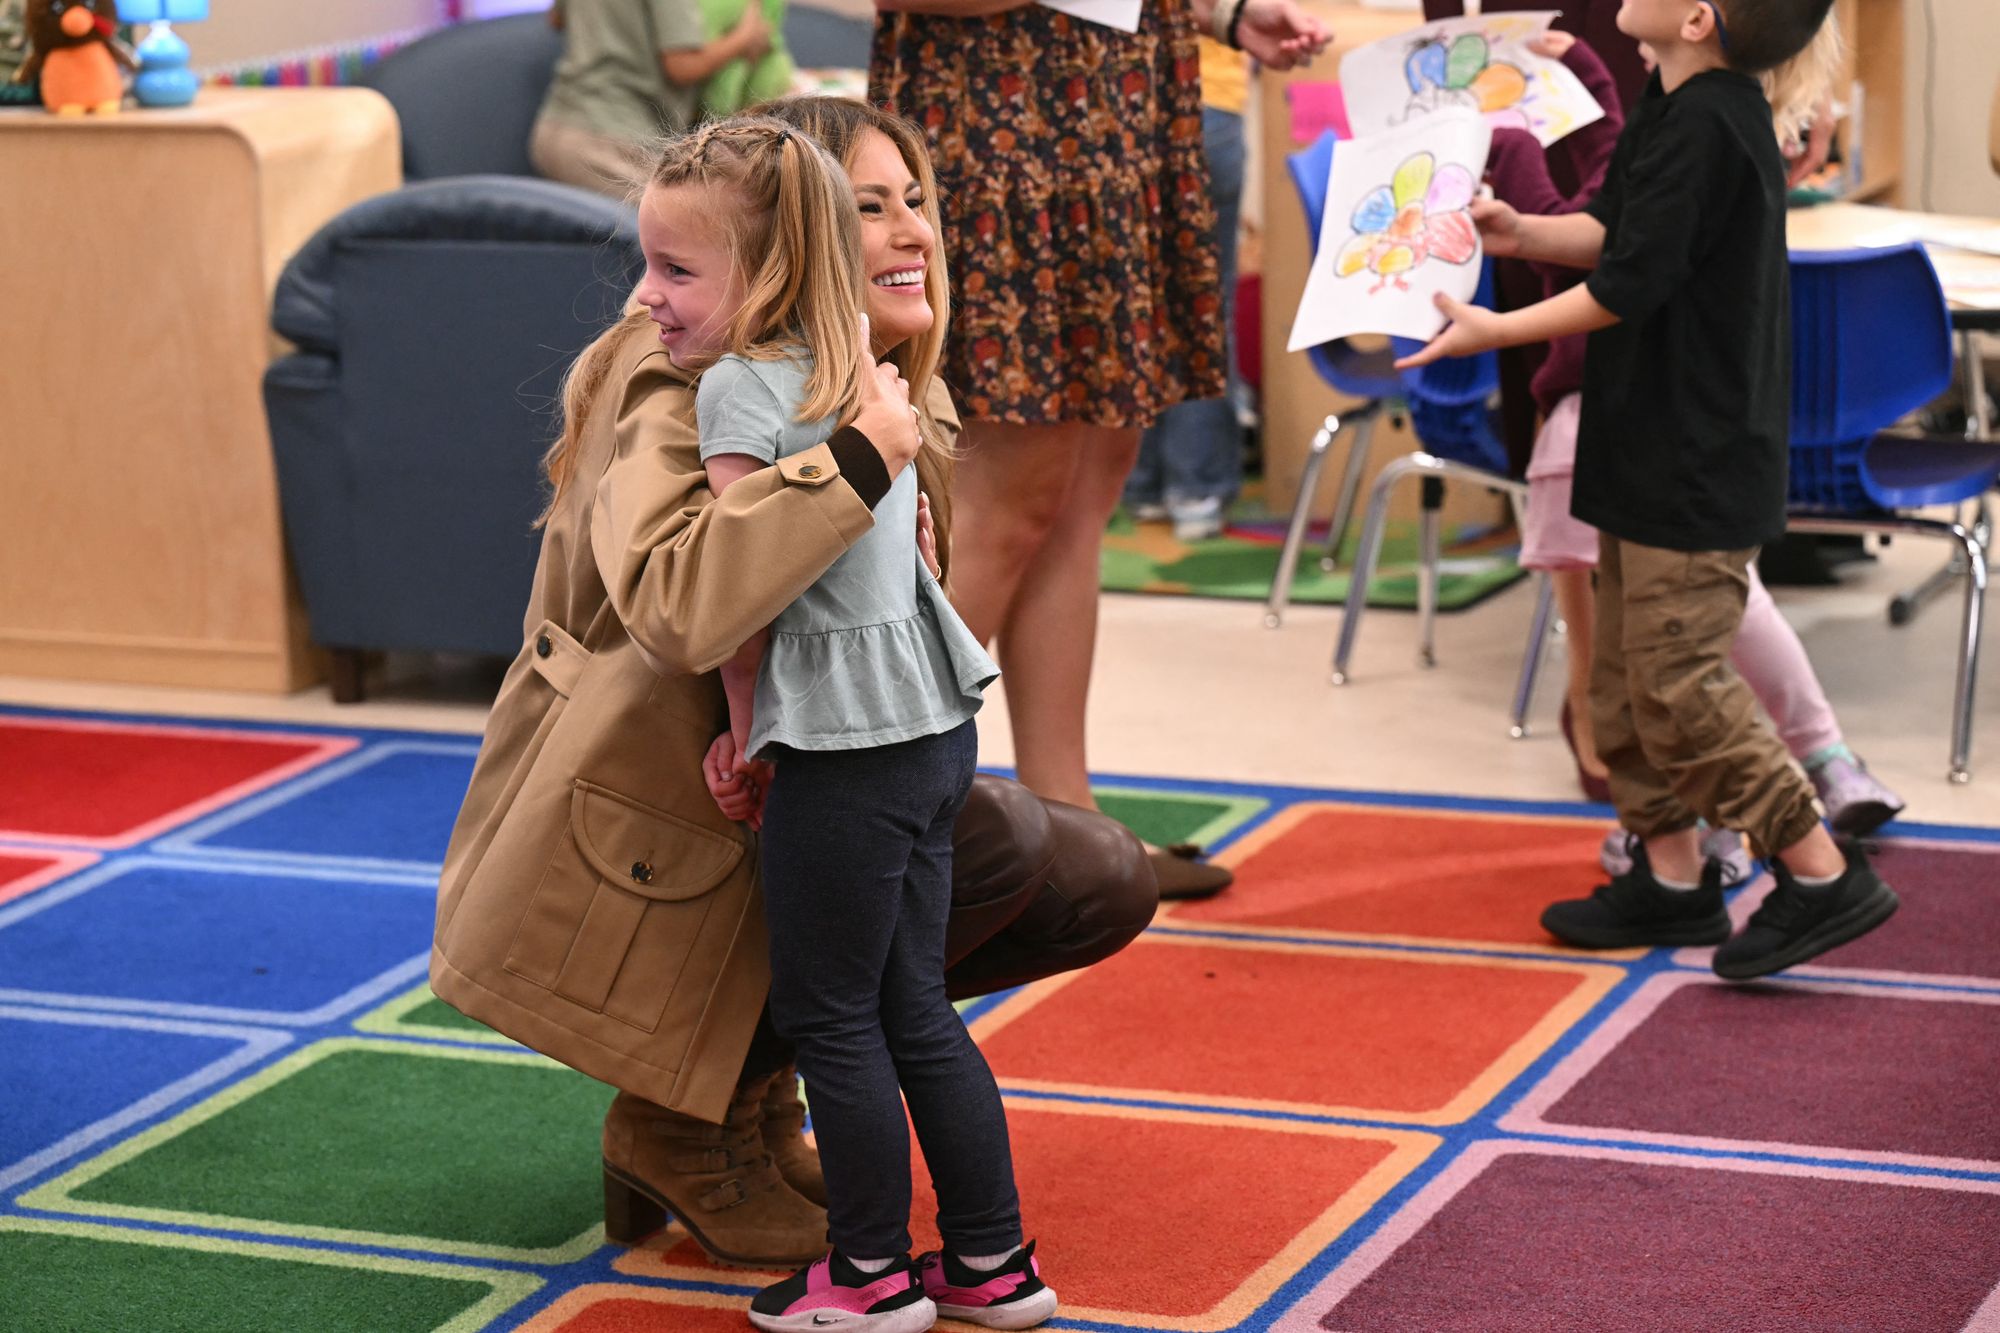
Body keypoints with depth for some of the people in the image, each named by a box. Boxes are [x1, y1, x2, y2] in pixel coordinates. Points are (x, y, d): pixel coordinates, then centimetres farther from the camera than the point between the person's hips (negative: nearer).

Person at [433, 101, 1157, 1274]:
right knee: (987, 837, -27)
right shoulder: (684, 397, -21)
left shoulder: (901, 402, 6)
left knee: (1103, 883, 0)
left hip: (774, 818, 9)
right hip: (645, 857, -9)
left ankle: (746, 1083, 9)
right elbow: (671, 605, -43)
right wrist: (853, 461, -36)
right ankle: (682, 1123, -8)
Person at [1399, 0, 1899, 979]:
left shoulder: (1703, 127, -21)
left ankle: (1822, 875, -1)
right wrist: (1524, 234, 5)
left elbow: (1630, 284, -21)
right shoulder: (1679, 109, 9)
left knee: (1677, 678, -8)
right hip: (1655, 457, 10)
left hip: (1698, 466, -10)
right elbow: (1619, 233, 20)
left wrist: (1496, 332, -13)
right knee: (1627, 673, 14)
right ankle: (1672, 876, 23)